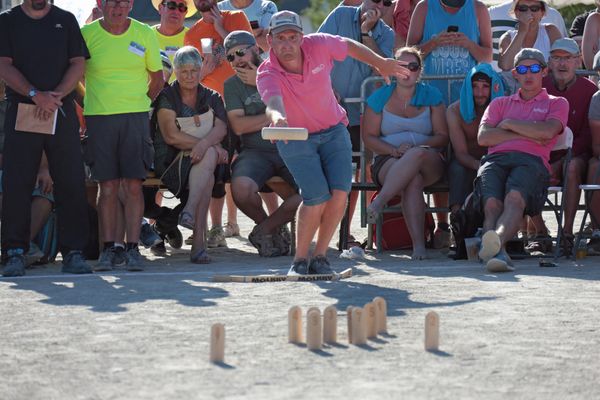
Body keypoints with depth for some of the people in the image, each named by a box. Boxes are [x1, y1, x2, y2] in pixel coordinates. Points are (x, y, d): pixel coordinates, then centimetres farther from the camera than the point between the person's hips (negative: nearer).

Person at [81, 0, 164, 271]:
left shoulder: (145, 34, 4)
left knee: (133, 185, -5)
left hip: (135, 117, 1)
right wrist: (88, 105, 6)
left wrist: (141, 104, 10)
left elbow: (157, 78, 15)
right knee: (108, 186, -2)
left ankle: (132, 247, -1)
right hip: (99, 117, -1)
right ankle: (108, 249, 3)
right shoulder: (86, 34, 0)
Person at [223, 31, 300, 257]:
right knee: (241, 189, -33)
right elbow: (238, 126, -3)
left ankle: (265, 229, -6)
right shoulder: (232, 85, 9)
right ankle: (273, 227, 1)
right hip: (256, 151, 0)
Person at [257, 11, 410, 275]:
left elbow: (350, 46, 4)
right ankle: (300, 260, -1)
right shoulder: (267, 75, -26)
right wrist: (277, 117, -71)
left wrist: (381, 64, 16)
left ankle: (320, 256, 0)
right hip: (295, 138, -3)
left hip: (333, 130, 3)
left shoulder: (319, 45, -17)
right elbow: (273, 102, -48)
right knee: (317, 197, -20)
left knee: (340, 192, -15)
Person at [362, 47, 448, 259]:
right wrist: (394, 150, -13)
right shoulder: (380, 97, 10)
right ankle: (418, 244, -46)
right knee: (413, 181, -37)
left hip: (429, 161, 0)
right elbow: (369, 137, 6)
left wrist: (417, 147, -13)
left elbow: (442, 137, 7)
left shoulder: (431, 96, 11)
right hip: (388, 161, 0)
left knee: (418, 155, -39)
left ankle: (379, 202, -41)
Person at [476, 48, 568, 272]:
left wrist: (509, 124, 11)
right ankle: (498, 253, -56)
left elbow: (547, 131, 3)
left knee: (515, 197, -40)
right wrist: (527, 134, 7)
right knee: (492, 202, -34)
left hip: (531, 161, -3)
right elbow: (483, 137, 14)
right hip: (496, 159, 3)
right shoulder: (500, 103, 34)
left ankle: (496, 241, -68)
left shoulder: (556, 104, 28)